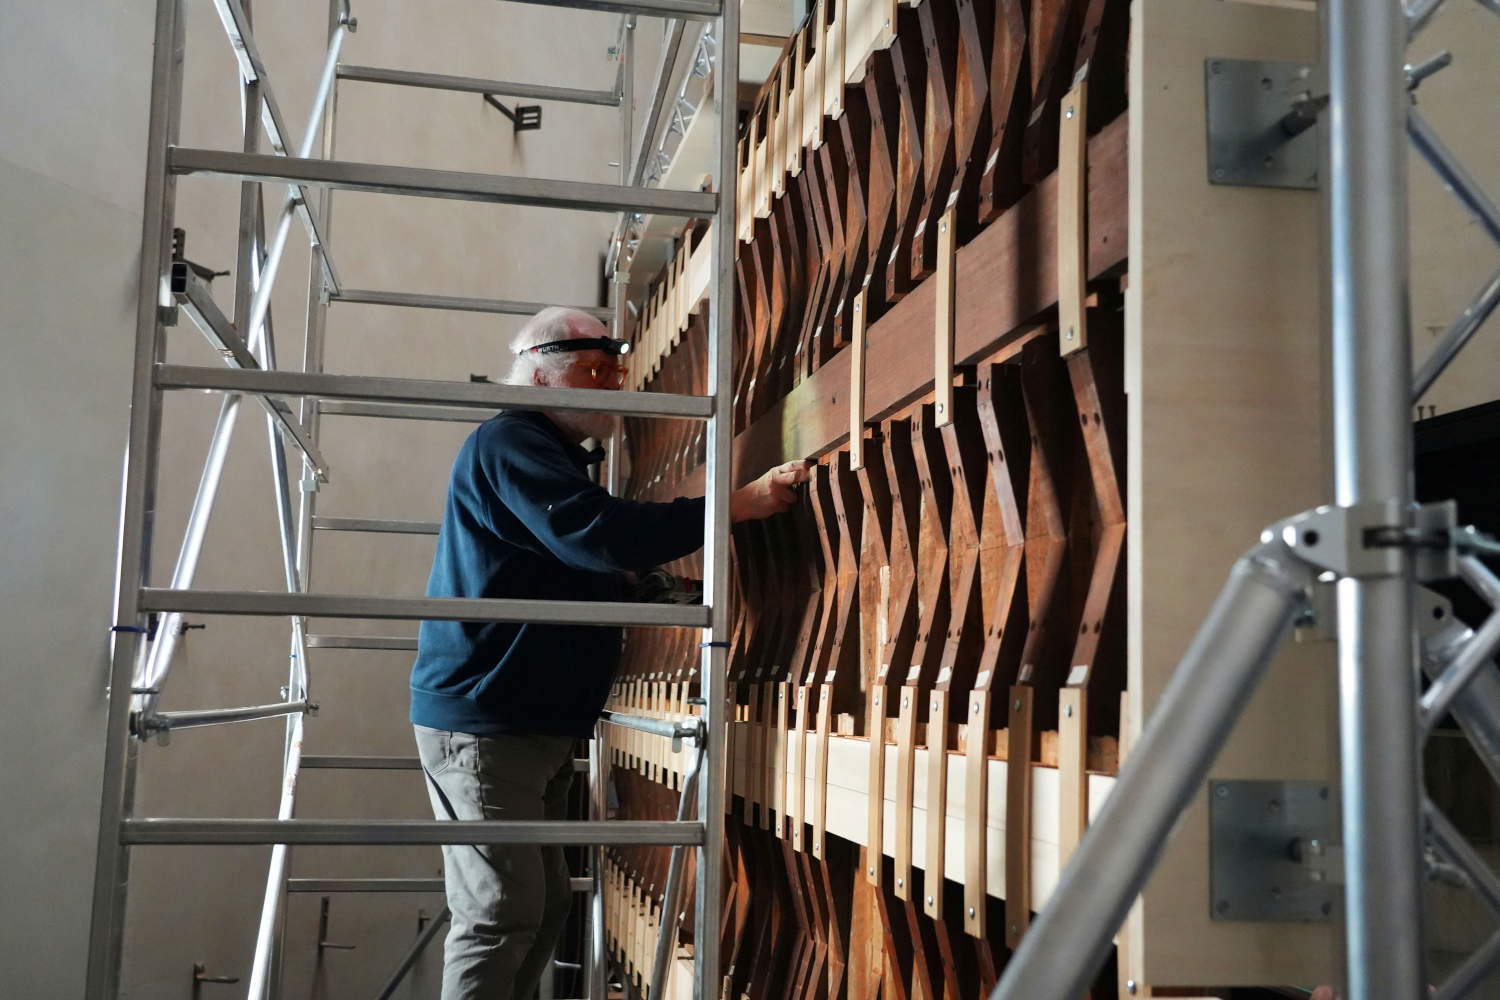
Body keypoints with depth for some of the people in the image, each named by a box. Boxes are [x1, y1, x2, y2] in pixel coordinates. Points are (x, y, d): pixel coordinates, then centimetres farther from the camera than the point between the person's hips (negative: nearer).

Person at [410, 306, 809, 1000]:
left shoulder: (550, 452, 22)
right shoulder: (509, 444, -12)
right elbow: (598, 534, -26)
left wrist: (646, 586, 10)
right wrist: (737, 505, -25)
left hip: (532, 723, 10)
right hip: (483, 722, -10)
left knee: (544, 903, 11)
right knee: (501, 913, -10)